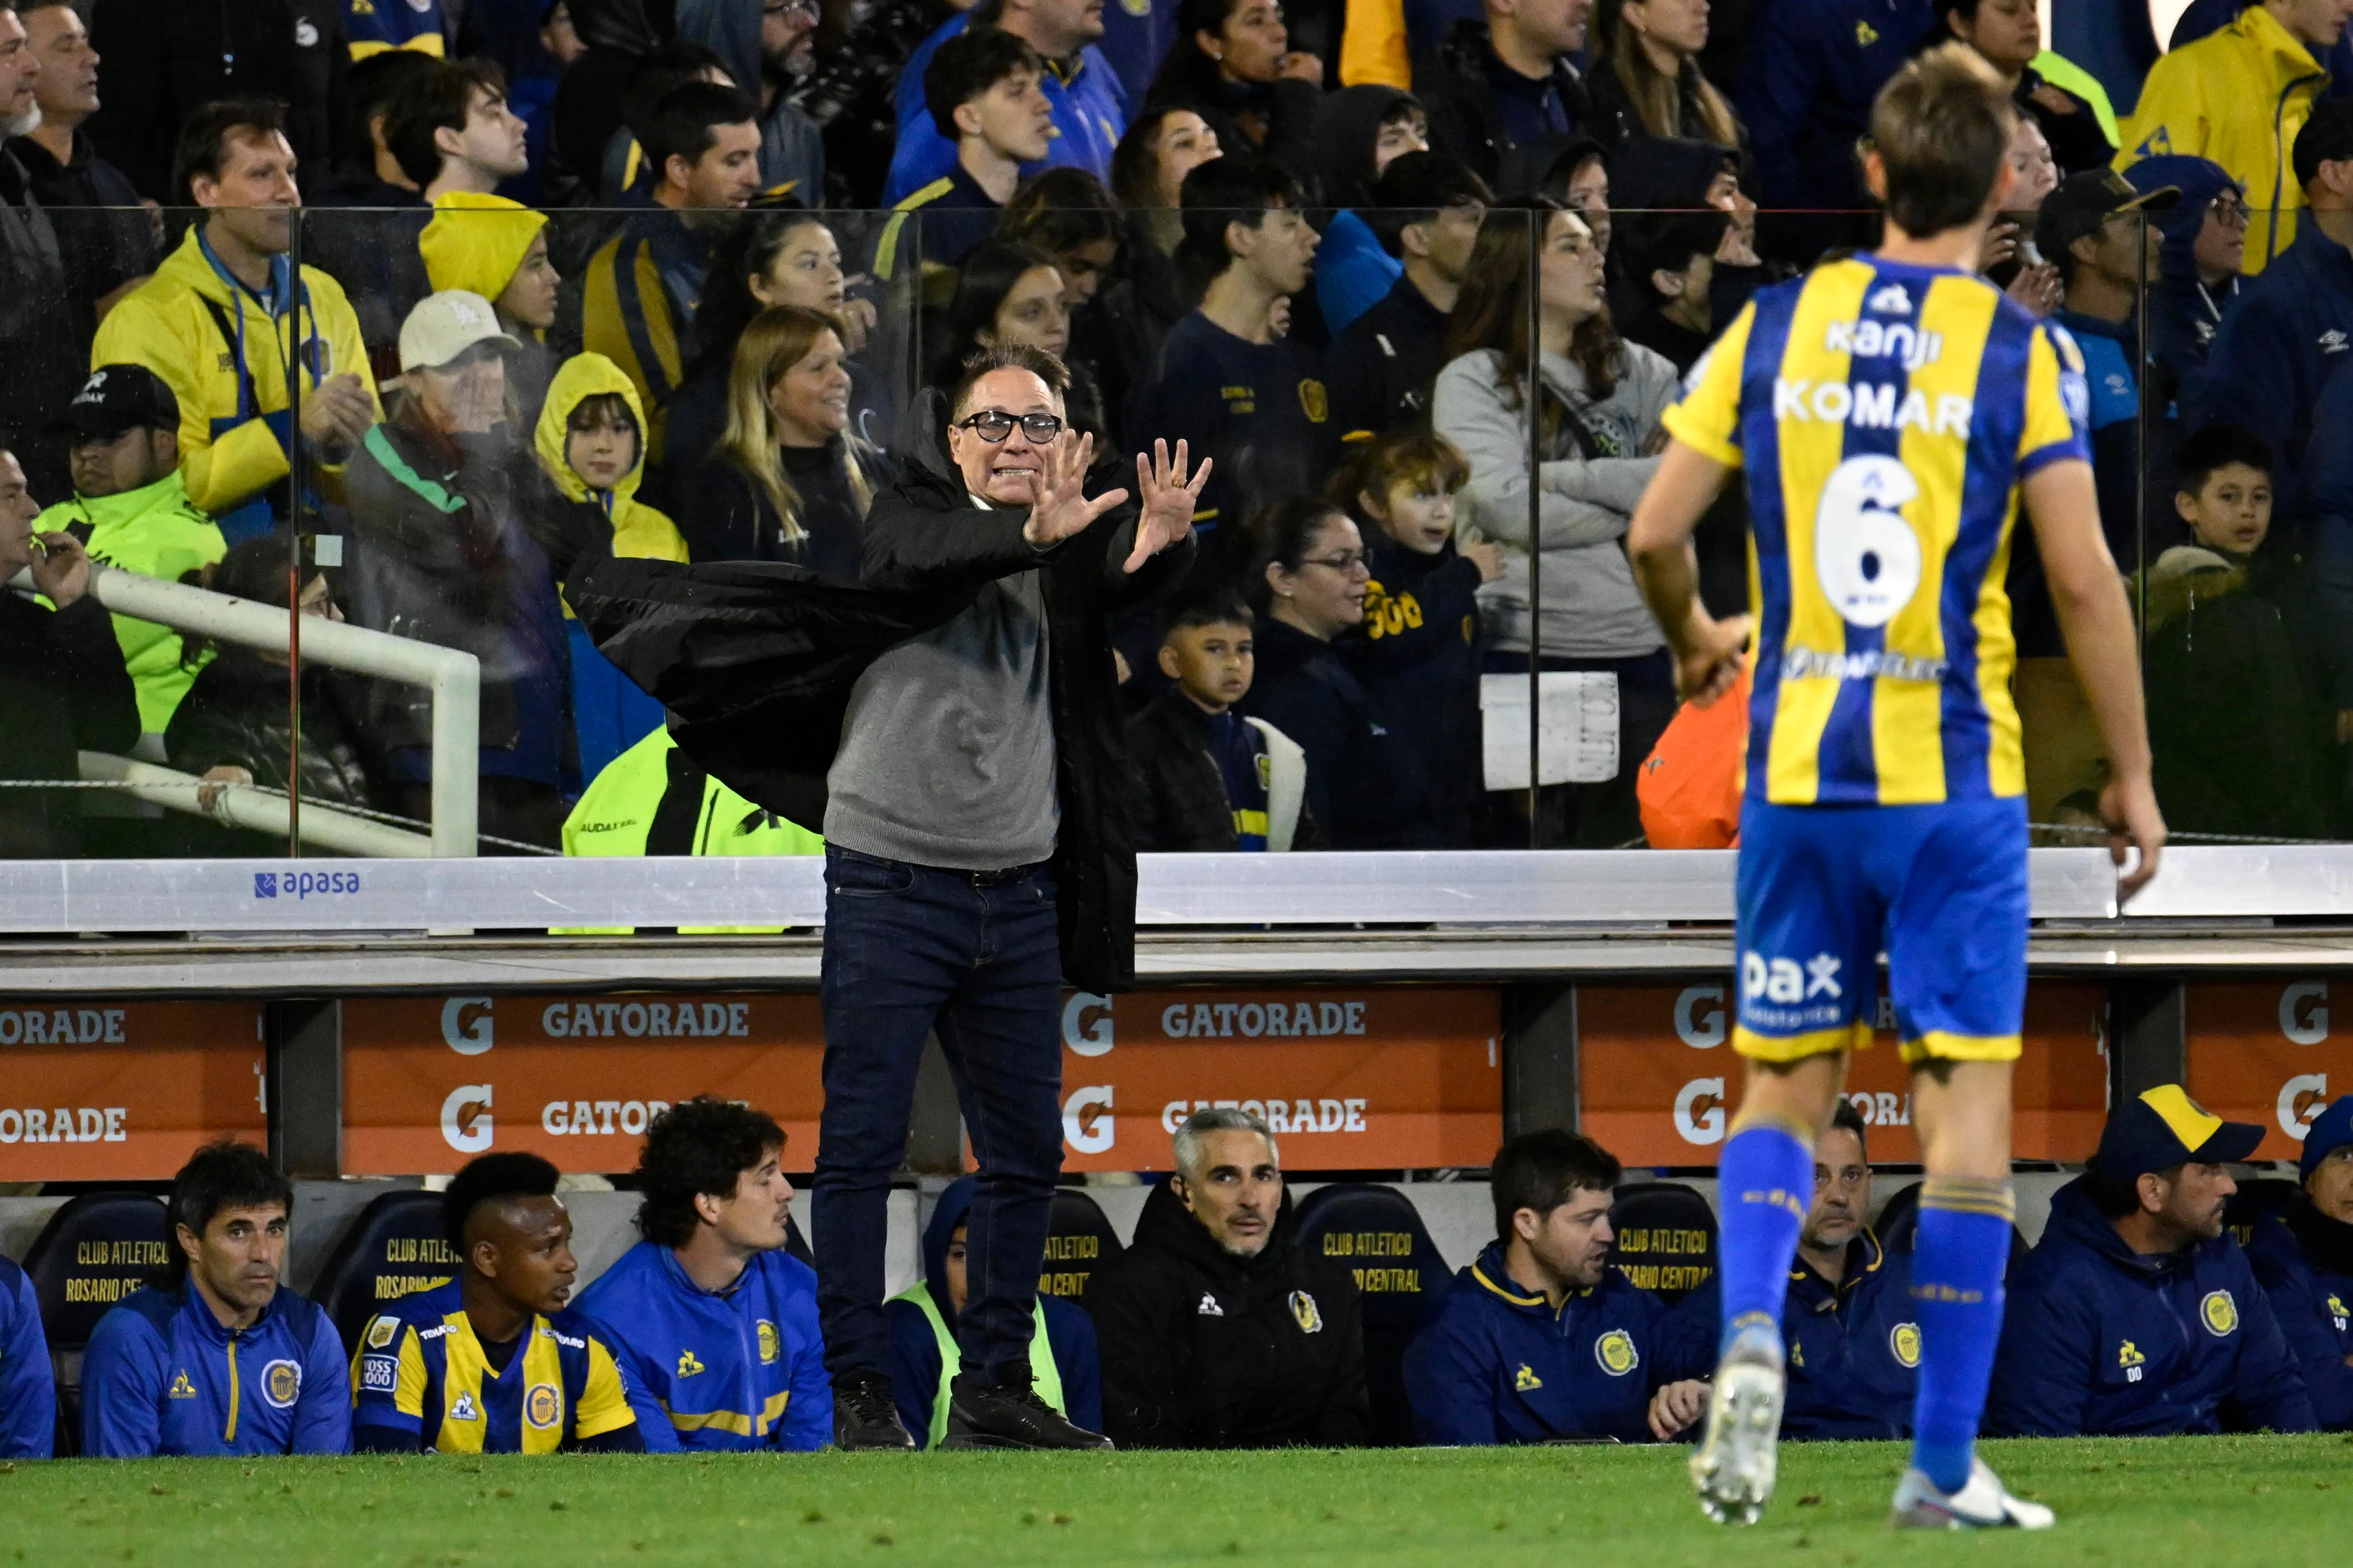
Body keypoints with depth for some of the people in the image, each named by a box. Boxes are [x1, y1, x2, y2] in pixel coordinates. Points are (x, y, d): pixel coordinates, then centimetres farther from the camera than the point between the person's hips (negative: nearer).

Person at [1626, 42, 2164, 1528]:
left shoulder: (1774, 329, 3)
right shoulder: (2024, 353, -5)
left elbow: (1655, 533, 3)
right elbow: (2085, 579, -9)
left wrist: (1696, 640, 24)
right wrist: (2133, 775, 1)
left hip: (1796, 774, 3)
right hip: (1956, 776, -3)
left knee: (1786, 1083, 13)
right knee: (1968, 1097, 3)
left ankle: (1752, 1331, -15)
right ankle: (1945, 1465, 2)